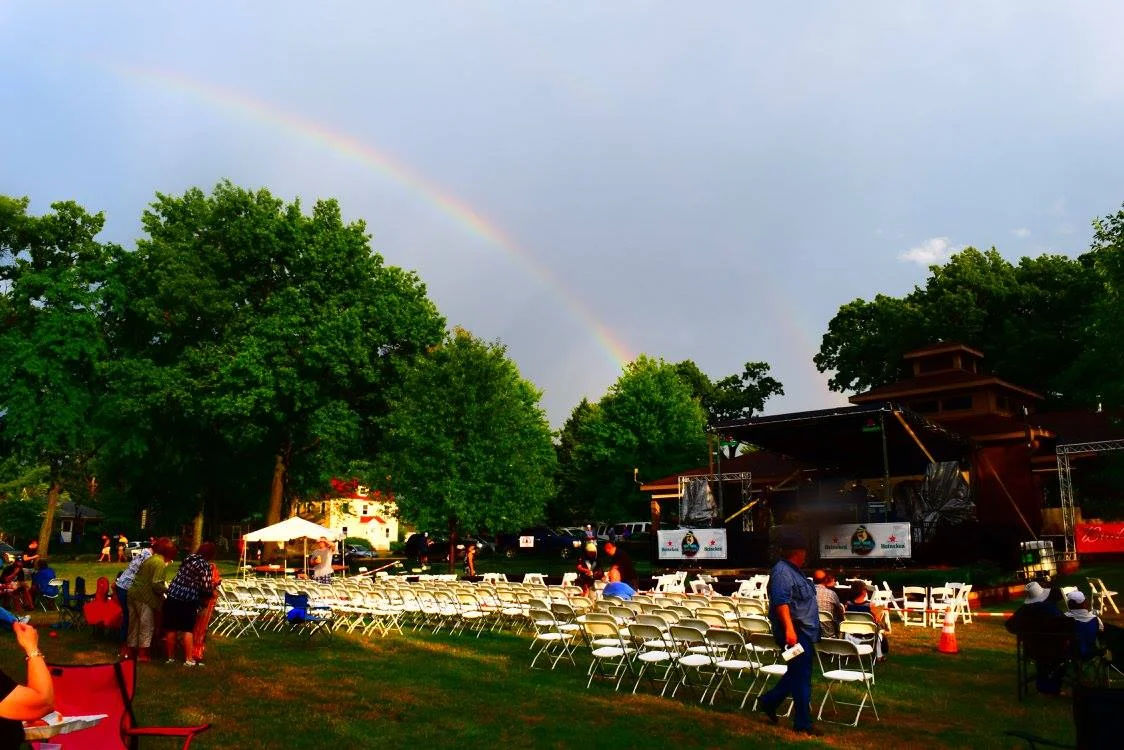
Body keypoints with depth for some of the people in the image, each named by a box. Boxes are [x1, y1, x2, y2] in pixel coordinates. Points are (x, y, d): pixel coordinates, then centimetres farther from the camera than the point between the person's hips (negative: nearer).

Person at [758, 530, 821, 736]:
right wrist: (789, 629, -33)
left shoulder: (794, 571, 17)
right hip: (794, 631, -11)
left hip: (804, 631, 11)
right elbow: (781, 601, -27)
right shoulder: (782, 572, -17)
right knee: (801, 676, -4)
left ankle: (768, 701, 30)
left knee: (798, 673, 17)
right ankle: (802, 723, 6)